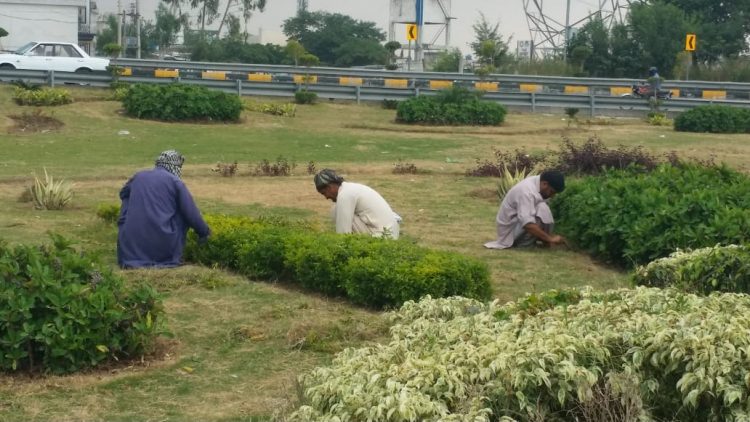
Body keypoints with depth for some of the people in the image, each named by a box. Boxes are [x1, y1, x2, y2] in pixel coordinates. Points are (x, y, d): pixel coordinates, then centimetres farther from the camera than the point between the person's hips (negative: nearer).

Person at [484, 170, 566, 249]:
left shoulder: (536, 182, -1)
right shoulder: (527, 191, -28)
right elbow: (527, 224, -37)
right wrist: (550, 238, -34)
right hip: (510, 229, -10)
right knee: (542, 210, -24)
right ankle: (525, 244, -13)